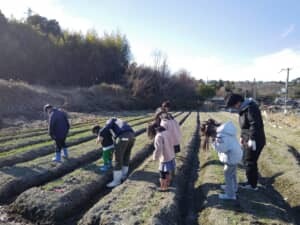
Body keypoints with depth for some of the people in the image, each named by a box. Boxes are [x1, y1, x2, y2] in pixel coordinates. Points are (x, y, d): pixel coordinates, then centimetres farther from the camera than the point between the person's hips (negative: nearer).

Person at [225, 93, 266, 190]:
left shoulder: (250, 108, -22)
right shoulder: (243, 108, 9)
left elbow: (255, 125, -27)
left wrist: (252, 139, -26)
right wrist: (242, 136, 17)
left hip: (255, 141, -10)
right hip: (247, 140, 10)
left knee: (250, 162, 2)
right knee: (247, 161, 18)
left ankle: (252, 184, 18)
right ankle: (251, 181, 33)